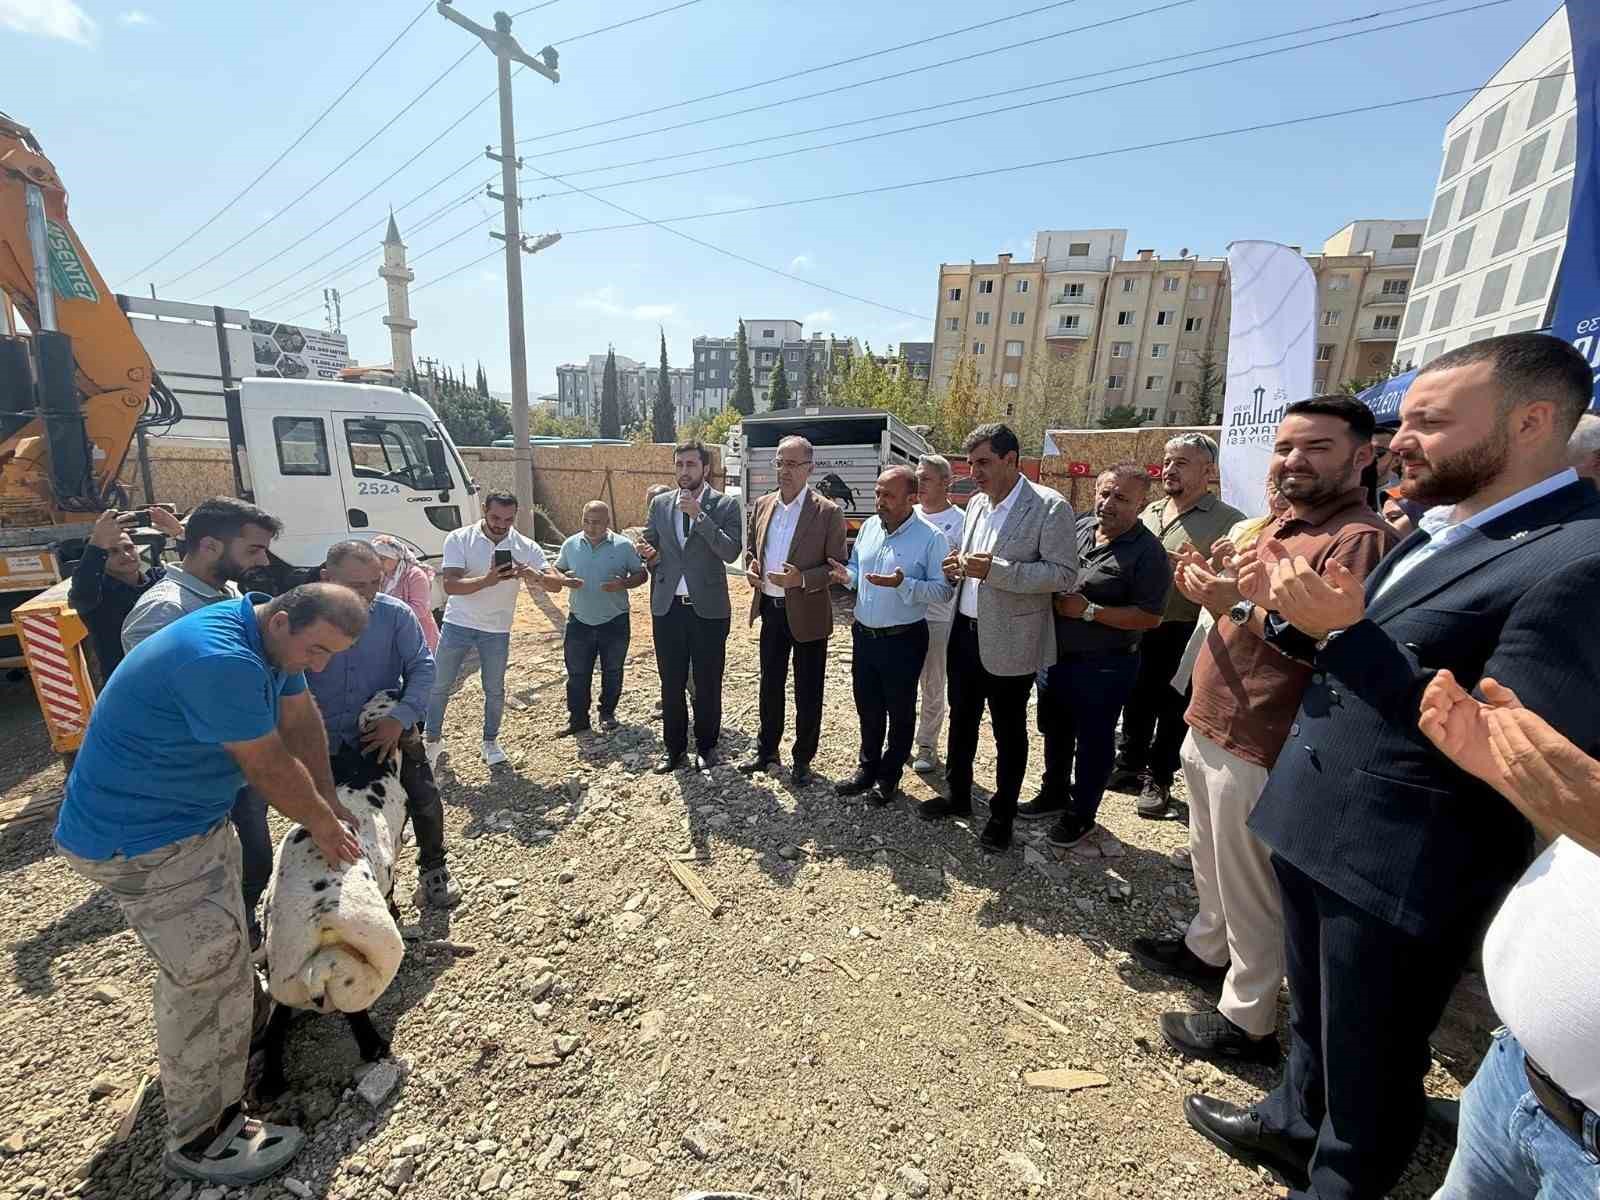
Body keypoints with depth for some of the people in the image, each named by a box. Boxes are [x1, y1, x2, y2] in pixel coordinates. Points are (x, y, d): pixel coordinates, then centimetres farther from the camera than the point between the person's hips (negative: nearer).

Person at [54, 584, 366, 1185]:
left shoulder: (272, 639, -5)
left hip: (194, 815, 9)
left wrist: (327, 803, 10)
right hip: (140, 840, -9)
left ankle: (248, 1007, 52)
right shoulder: (222, 661, -35)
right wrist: (323, 825, -8)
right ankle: (200, 1135, 19)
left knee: (224, 928, 27)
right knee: (206, 976, 1)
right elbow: (271, 768, -24)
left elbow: (301, 720, 4)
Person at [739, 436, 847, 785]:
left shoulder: (828, 512, -11)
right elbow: (751, 549, 17)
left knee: (807, 692, 9)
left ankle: (803, 758, 28)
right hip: (770, 608, 5)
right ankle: (766, 749, 37)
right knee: (770, 684, 18)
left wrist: (801, 579, -25)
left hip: (807, 614, -5)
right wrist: (751, 567, -5)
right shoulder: (762, 505, 5)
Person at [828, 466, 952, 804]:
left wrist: (903, 584, -29)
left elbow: (944, 589, -16)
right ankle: (867, 767, 38)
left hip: (903, 640, -5)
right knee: (867, 707, 19)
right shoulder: (868, 527, 5)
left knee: (899, 712, 12)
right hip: (863, 634, 6)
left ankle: (889, 776, 31)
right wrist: (848, 576, -6)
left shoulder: (932, 538, -14)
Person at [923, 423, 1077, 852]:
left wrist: (996, 570, -27)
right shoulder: (976, 503, 9)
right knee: (961, 721, 19)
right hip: (965, 633, 7)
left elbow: (1065, 574, -19)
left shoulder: (1050, 507, -13)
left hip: (1009, 642, -6)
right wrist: (956, 569, -5)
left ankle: (1003, 813, 29)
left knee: (1009, 732, 10)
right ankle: (958, 795, 38)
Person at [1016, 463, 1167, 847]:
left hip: (1103, 667, -6)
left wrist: (1088, 611, -22)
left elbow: (1150, 617, -17)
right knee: (1055, 732, 22)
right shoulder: (1078, 526, 2)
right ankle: (1053, 795, 43)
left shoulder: (1146, 552, -15)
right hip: (1056, 655, 6)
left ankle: (1080, 814, 30)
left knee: (1093, 742, 11)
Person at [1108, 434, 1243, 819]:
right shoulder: (1149, 512, 10)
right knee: (1136, 701, 18)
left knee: (1173, 709, 9)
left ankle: (1158, 779, 27)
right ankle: (1128, 767, 35)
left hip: (1185, 633, -5)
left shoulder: (1227, 521, -8)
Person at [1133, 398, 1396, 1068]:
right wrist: (1210, 590, 5)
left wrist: (1240, 604, -28)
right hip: (1209, 727, 9)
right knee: (1210, 861, 26)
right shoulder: (1277, 526, 13)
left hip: (1255, 746, -9)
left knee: (1248, 888, 6)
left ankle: (1247, 1022, 25)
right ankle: (1205, 949, 48)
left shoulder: (1358, 538, -17)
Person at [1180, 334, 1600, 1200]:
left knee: (1367, 1062, 17)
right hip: (1315, 830, 8)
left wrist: (1345, 632, -29)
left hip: (1401, 867, -8)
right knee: (1313, 1016, 29)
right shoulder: (1439, 533, 8)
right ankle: (1293, 1125, 53)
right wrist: (1289, 612, -6)